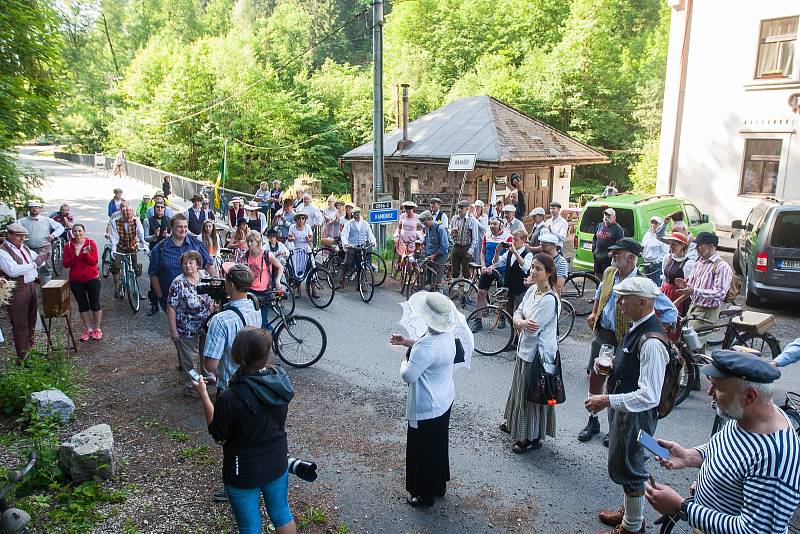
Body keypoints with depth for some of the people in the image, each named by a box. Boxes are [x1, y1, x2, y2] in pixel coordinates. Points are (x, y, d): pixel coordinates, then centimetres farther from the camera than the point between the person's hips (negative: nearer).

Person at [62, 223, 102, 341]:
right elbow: (65, 264, -4)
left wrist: (86, 254, -26)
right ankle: (88, 329, 20)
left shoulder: (91, 243, -4)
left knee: (95, 304, 3)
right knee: (82, 305, 9)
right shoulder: (68, 246, 2)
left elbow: (94, 261, -10)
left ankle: (97, 329, 14)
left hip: (92, 279, -2)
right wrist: (75, 256, -19)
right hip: (75, 281, 3)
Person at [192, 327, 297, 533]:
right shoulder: (281, 379, -17)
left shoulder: (229, 398, -32)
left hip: (244, 474, -4)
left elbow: (218, 435, -12)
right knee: (281, 514, 27)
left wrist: (203, 394, -7)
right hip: (277, 464, 4)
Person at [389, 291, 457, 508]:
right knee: (439, 444, 26)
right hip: (444, 401, 9)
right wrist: (406, 342, 8)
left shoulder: (427, 346, -34)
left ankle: (425, 495, 31)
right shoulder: (447, 335, -5)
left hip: (426, 408, -9)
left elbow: (408, 376, -27)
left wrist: (404, 359, -8)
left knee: (423, 451, 12)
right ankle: (439, 485, 45)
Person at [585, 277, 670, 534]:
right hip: (623, 409, 9)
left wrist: (607, 401, -31)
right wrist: (611, 367, 4)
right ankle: (630, 512, 48)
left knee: (629, 469, 11)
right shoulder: (637, 327, 0)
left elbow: (649, 396, -32)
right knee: (625, 465, 26)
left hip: (636, 415, -9)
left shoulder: (651, 342, -30)